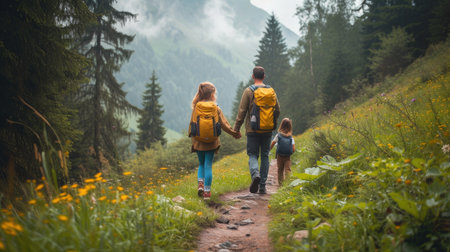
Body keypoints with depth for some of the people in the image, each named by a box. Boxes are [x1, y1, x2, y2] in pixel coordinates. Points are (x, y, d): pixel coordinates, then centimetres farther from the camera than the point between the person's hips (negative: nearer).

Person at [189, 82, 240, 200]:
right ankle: (207, 191, 4)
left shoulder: (196, 107, -4)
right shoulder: (216, 108, -6)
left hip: (198, 141, 1)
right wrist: (235, 133, 10)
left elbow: (192, 124, 0)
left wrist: (191, 137, 13)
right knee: (208, 165, 5)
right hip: (211, 142, -1)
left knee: (201, 164, 18)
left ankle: (201, 184, -2)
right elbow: (224, 124, -3)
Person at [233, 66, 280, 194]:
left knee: (253, 155, 5)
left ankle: (255, 174, -24)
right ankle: (262, 186, 10)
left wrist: (236, 129, 0)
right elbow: (277, 110, 9)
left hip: (253, 130, -3)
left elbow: (242, 111, -6)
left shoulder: (249, 91, -6)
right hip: (268, 130, 3)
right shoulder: (271, 91, 5)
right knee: (265, 156, 10)